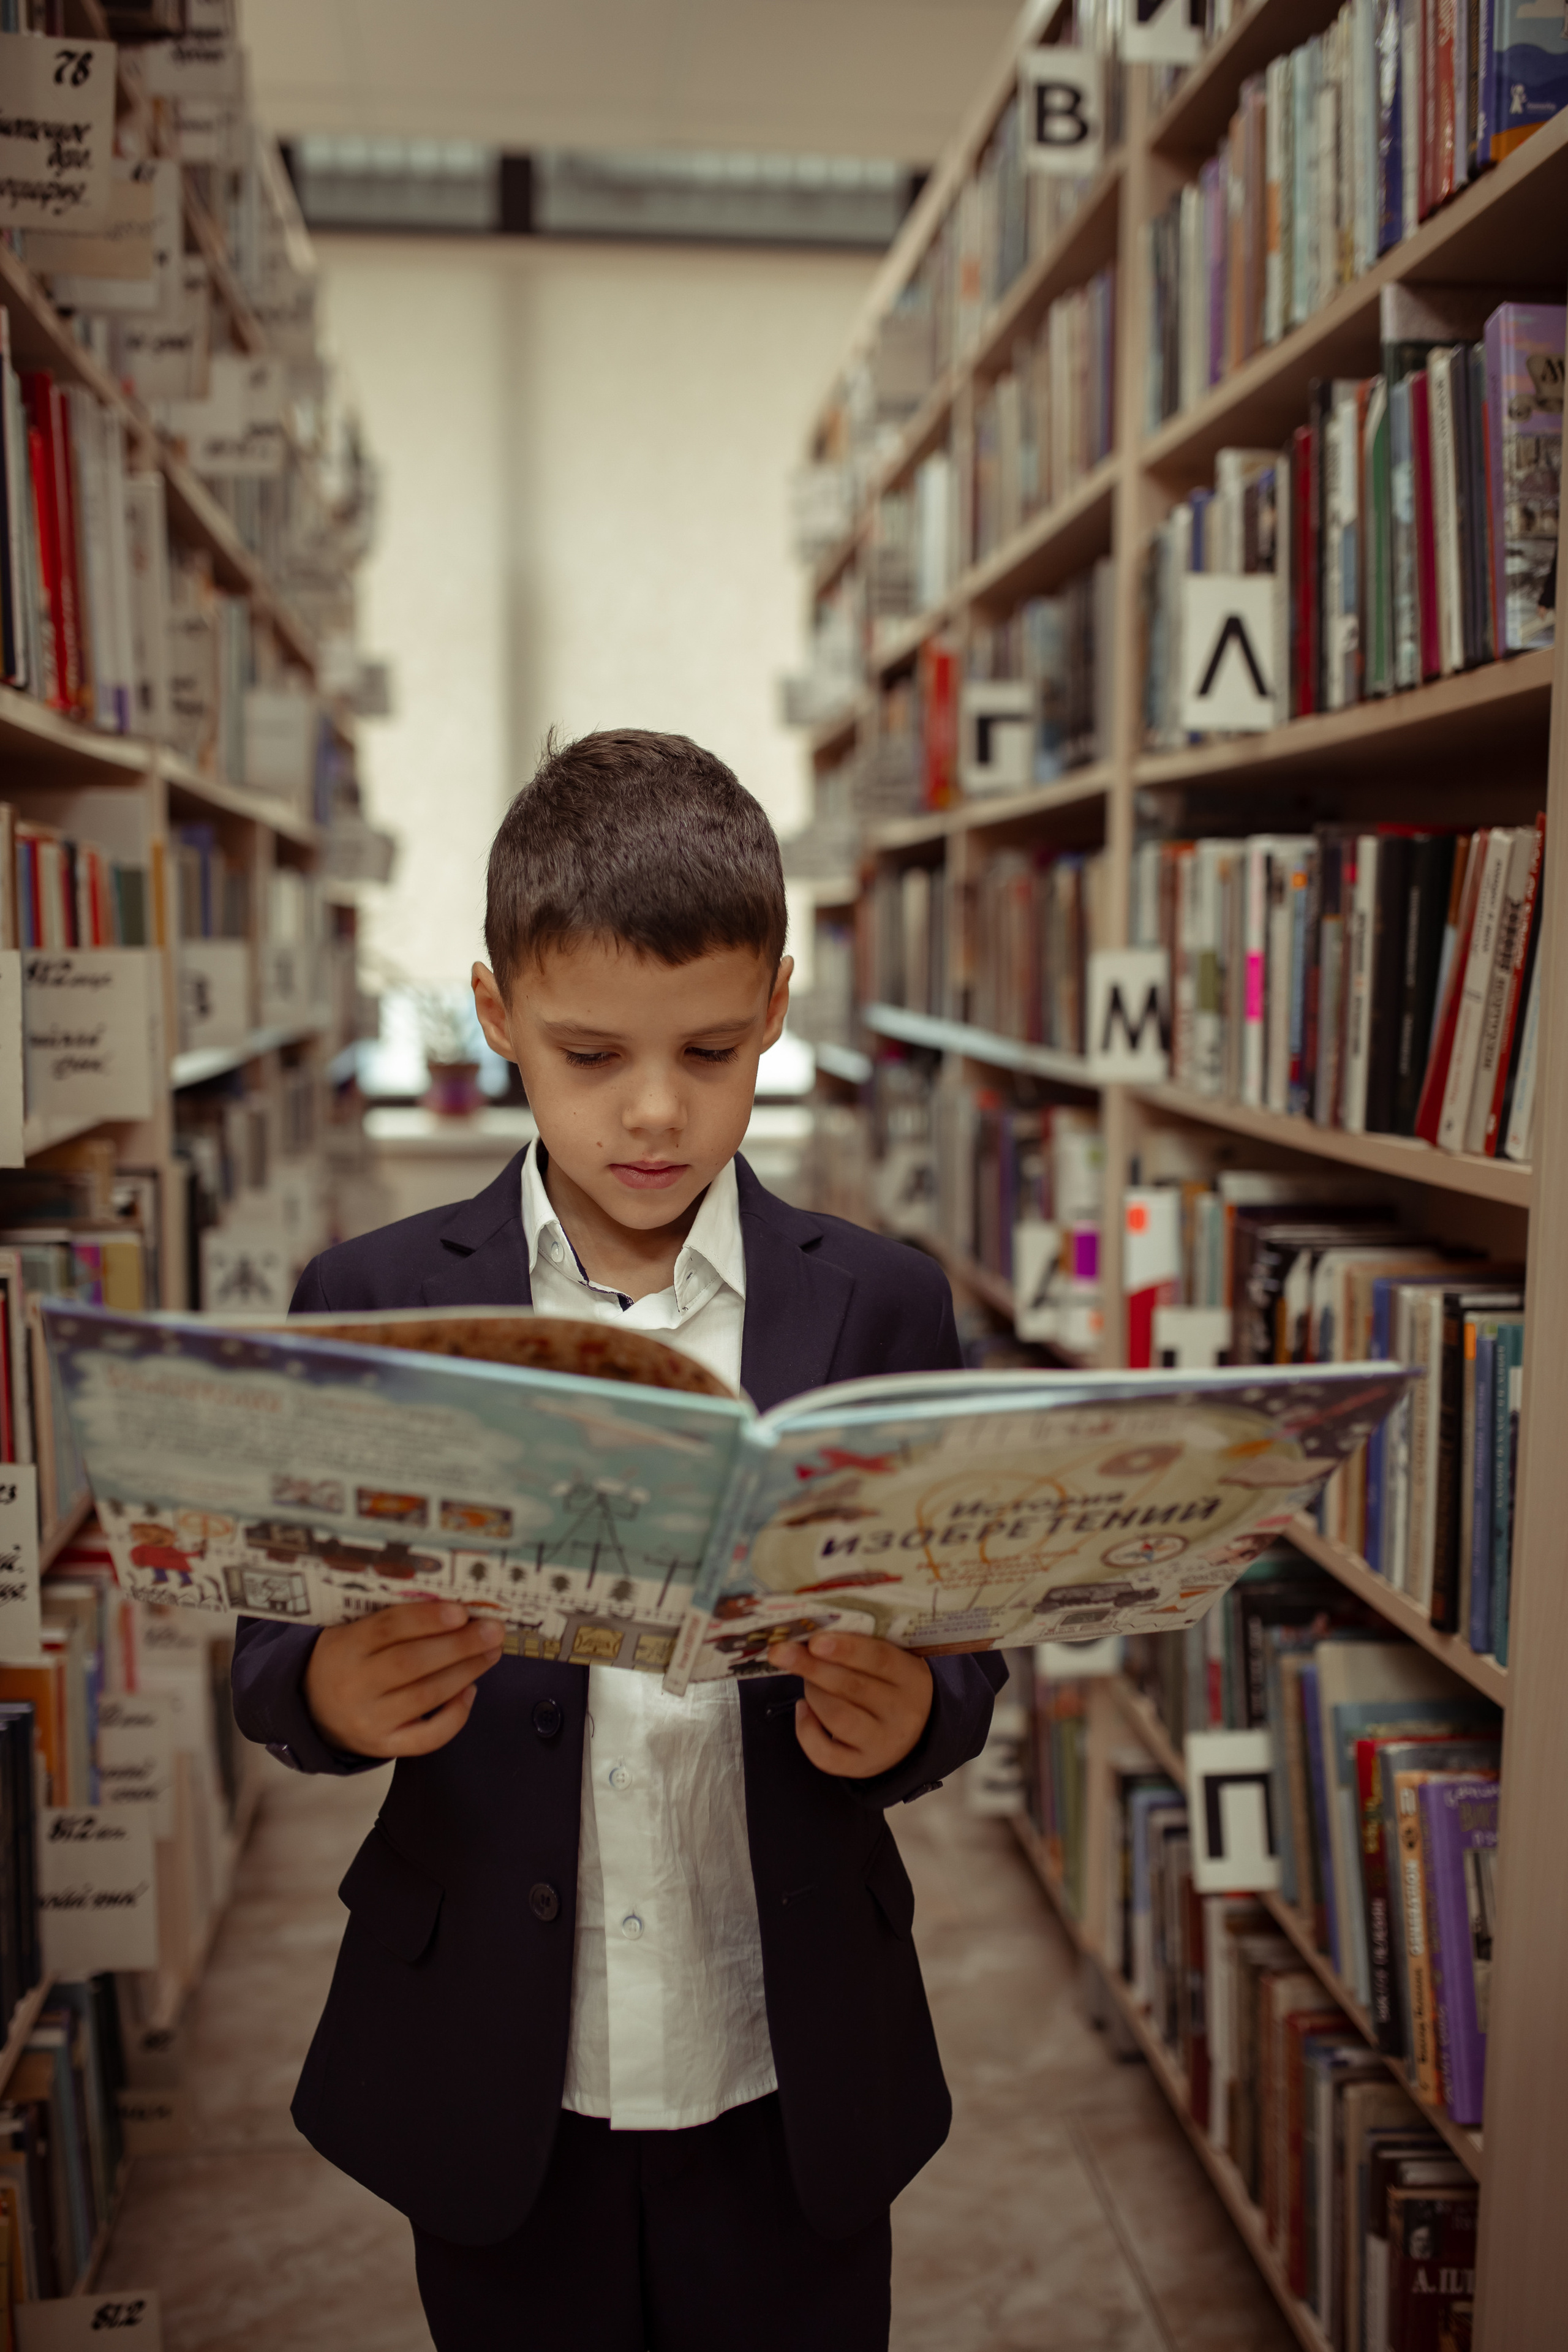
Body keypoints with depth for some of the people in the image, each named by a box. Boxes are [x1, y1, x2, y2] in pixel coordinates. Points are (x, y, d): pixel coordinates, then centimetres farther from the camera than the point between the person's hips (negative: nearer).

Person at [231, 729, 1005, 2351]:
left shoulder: (880, 1307, -6)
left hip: (794, 2092, 0)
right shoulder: (373, 1305, -6)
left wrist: (906, 1715, -23)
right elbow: (267, 1651, -3)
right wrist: (335, 1693, -25)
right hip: (494, 2094, 0)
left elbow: (964, 1652, -1)